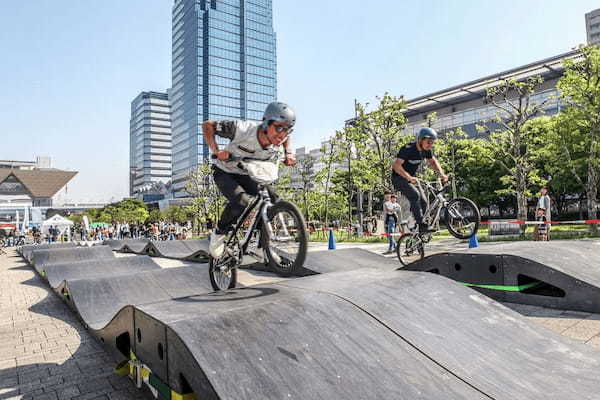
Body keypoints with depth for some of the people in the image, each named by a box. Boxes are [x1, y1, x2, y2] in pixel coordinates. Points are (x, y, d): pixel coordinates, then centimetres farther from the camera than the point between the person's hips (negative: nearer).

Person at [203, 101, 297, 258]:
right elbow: (207, 125, -21)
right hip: (224, 173, -5)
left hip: (245, 175, 5)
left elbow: (285, 138, 11)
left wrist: (288, 153, -7)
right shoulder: (243, 129, -33)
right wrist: (216, 150, -32)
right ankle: (219, 233, -5)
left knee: (273, 201, -13)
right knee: (241, 201, -33)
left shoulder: (276, 146, -18)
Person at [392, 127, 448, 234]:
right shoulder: (408, 149, -24)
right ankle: (421, 225, -26)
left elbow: (433, 162, 13)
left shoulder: (427, 150, -2)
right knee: (415, 195, -28)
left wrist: (442, 174, -5)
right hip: (398, 178, -8)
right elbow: (396, 165, -33)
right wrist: (408, 177, -45)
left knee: (423, 203, 1)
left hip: (410, 179, 8)